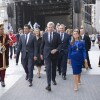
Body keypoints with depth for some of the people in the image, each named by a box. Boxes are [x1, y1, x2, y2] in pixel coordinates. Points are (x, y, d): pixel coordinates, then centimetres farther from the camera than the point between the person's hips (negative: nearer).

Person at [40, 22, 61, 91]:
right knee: (48, 68, -11)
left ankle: (53, 79, 38)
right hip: (47, 54, -1)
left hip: (54, 54, 1)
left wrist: (56, 49, -20)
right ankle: (49, 84, -15)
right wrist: (41, 53, 11)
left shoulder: (57, 35, -3)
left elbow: (60, 44, -3)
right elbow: (42, 45, 9)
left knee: (54, 68, 15)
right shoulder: (44, 35, 2)